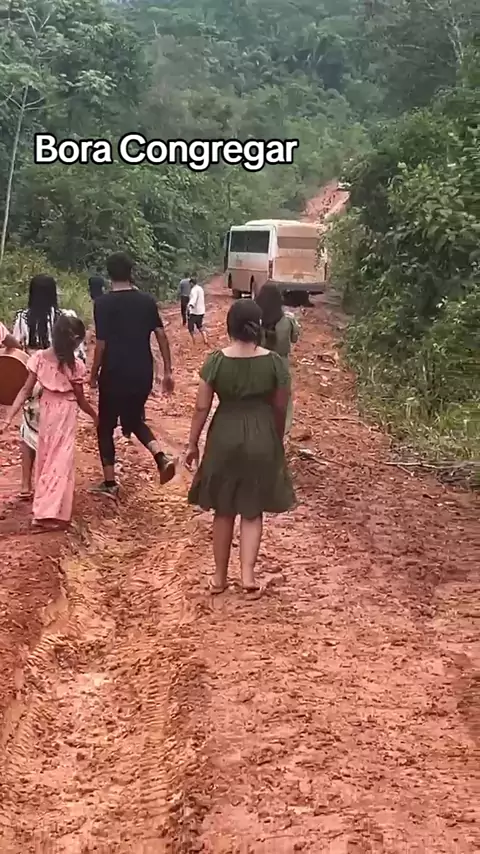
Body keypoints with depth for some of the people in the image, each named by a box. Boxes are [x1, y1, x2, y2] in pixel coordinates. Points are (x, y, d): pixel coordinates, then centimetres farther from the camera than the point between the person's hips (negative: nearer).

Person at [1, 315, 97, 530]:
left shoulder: (39, 358, -9)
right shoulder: (75, 365, -18)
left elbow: (26, 391, -9)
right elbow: (81, 400, -8)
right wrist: (95, 416, 9)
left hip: (46, 410, 4)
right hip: (65, 413, -4)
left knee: (46, 457, 21)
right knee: (60, 461, 2)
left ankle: (44, 506, 35)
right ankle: (51, 513, -3)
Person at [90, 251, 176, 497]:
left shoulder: (104, 303, -9)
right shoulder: (147, 300, 3)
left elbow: (101, 344, -12)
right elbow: (161, 336, 1)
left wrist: (94, 374, 0)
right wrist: (168, 371, 6)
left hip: (114, 374, -4)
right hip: (142, 373, 4)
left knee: (106, 427, 11)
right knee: (135, 420, 23)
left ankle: (110, 483, 13)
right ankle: (161, 458, 0)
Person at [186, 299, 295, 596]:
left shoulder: (216, 361, -10)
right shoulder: (274, 362, -9)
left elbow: (202, 407, -6)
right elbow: (280, 408, 0)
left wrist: (193, 443, 5)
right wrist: (278, 440, 16)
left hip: (224, 439, 0)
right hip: (261, 440, 0)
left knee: (223, 510, 14)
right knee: (252, 510, 12)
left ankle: (220, 577, 21)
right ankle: (248, 574, 2)